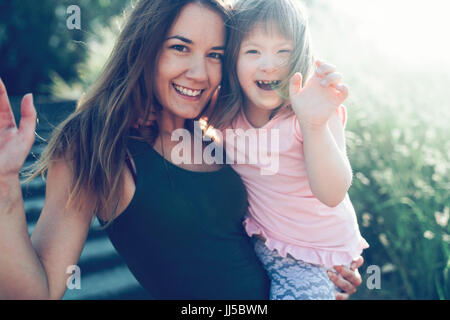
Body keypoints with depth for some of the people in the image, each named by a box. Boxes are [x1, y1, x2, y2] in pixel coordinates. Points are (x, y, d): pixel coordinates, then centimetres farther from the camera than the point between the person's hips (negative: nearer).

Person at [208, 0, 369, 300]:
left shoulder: (313, 110, -22)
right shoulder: (225, 113, -9)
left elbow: (331, 194, -33)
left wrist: (315, 125, -48)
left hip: (313, 254, -4)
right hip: (255, 239, 4)